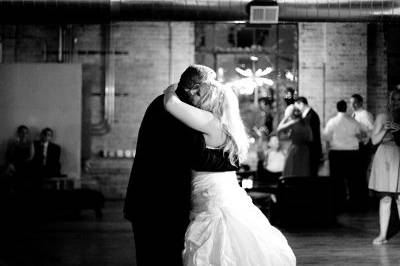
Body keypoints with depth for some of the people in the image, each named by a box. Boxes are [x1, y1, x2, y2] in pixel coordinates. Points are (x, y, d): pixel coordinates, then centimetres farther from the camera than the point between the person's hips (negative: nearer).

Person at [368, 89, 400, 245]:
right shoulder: (382, 117, 8)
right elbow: (374, 140, 5)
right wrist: (385, 129, -11)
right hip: (384, 157, 0)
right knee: (385, 198, 1)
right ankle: (382, 234, 6)